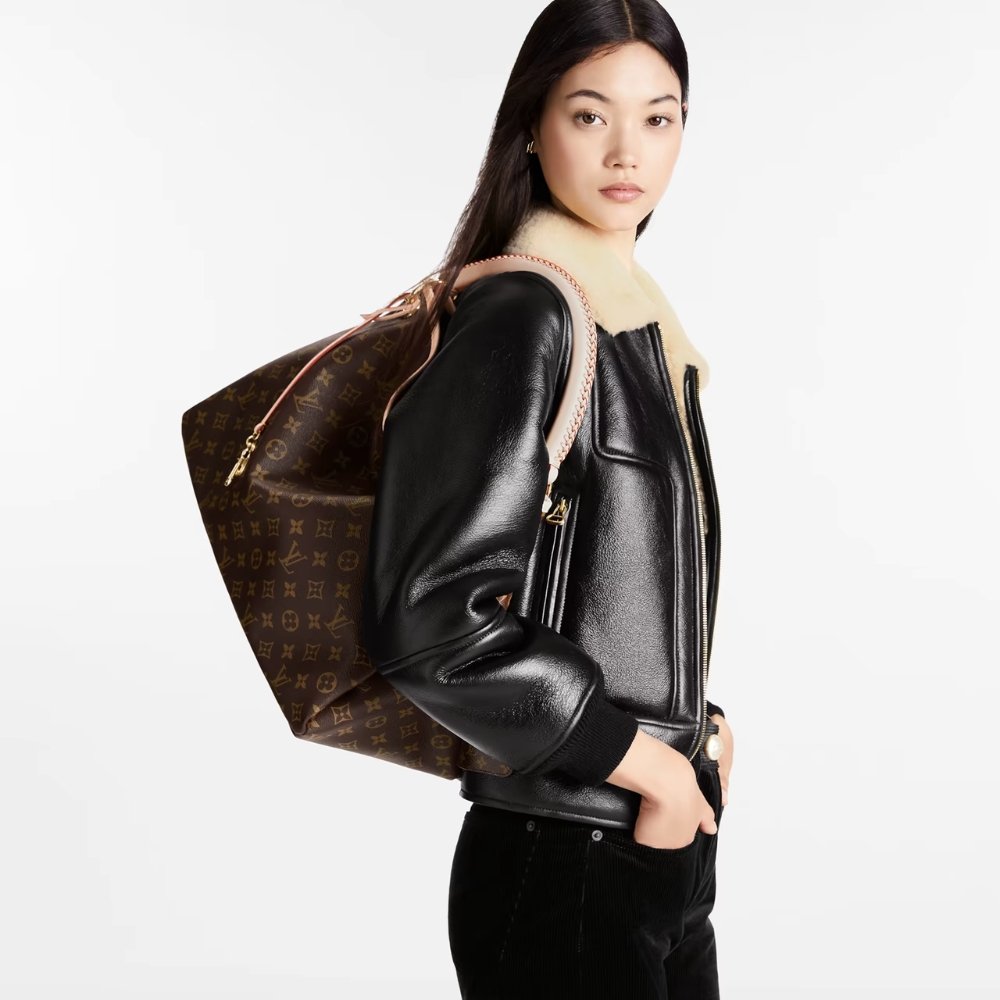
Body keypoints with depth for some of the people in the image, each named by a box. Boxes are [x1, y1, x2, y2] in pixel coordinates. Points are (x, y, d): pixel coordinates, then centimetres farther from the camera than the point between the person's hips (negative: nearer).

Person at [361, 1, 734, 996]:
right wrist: (648, 759, -15)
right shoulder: (522, 315, -16)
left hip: (670, 843, 8)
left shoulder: (642, 307, 9)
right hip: (562, 864, -8)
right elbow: (431, 618, -24)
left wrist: (689, 719, 6)